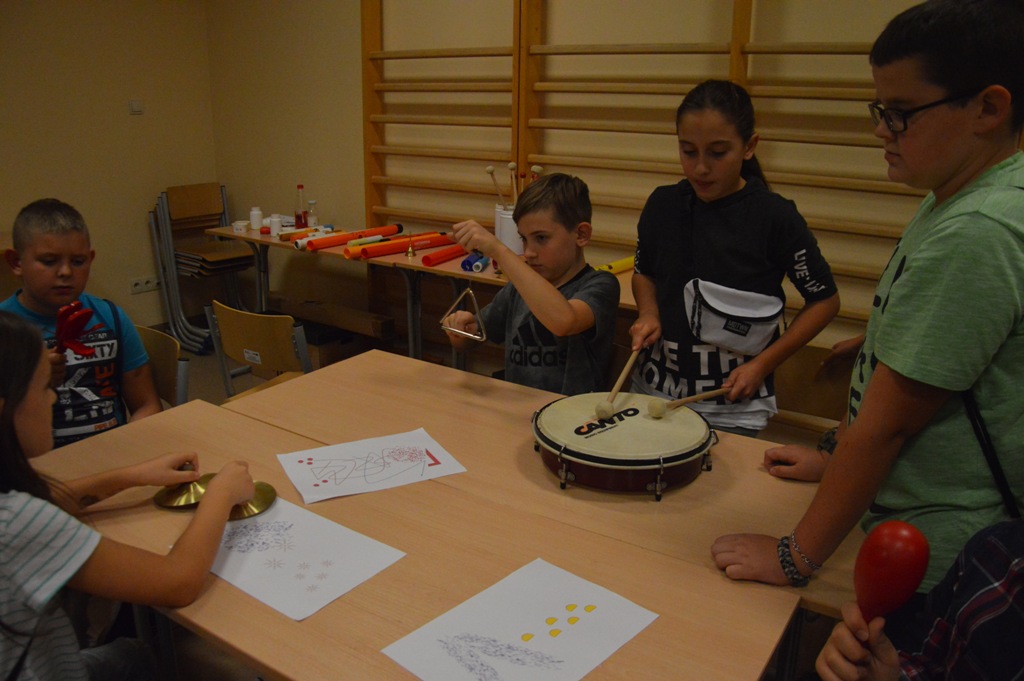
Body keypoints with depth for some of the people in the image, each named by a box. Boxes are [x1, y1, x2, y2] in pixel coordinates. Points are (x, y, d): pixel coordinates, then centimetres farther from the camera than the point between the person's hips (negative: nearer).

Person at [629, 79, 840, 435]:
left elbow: (825, 300, -4)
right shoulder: (663, 205, -2)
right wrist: (648, 314, -5)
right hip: (655, 389, 4)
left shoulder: (774, 216, -13)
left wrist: (763, 364, -10)